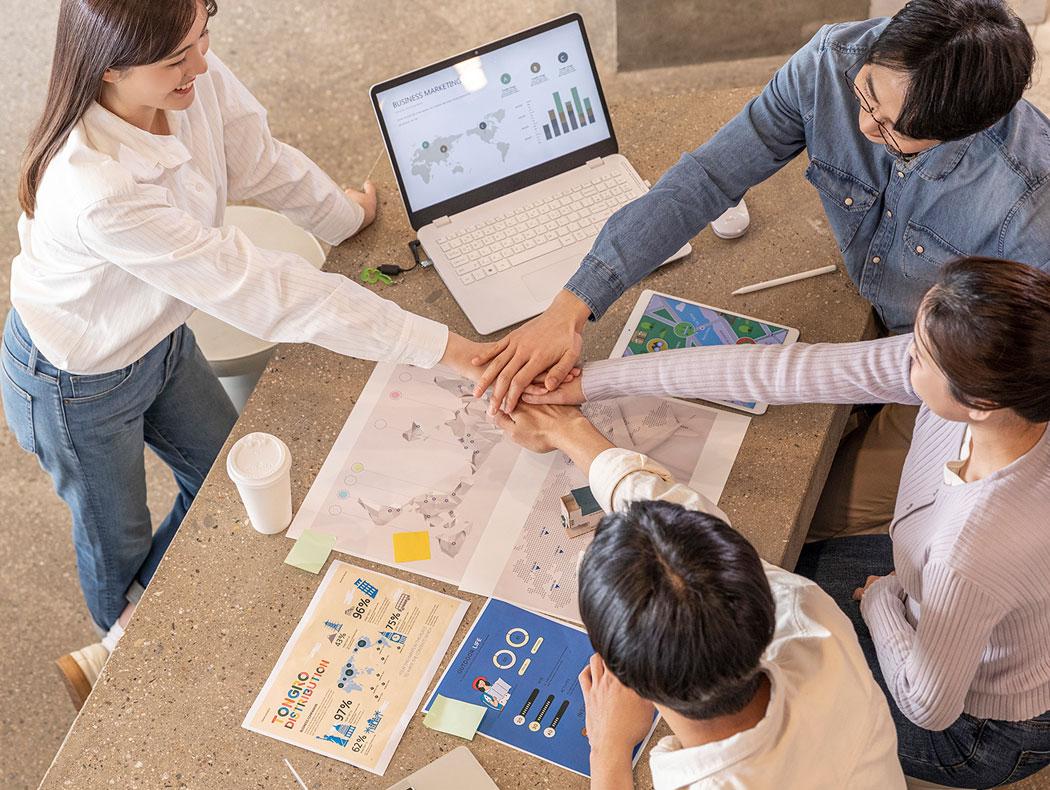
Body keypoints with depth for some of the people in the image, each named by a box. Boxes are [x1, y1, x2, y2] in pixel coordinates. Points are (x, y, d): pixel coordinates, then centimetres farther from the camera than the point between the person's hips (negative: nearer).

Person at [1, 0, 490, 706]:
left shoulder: (197, 79, -25)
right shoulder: (96, 190, -44)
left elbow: (263, 164, -3)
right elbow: (256, 289, -41)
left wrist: (346, 214, 14)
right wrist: (438, 346, -37)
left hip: (160, 336, 7)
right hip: (79, 384, -6)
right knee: (119, 542, 20)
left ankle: (133, 632, 54)